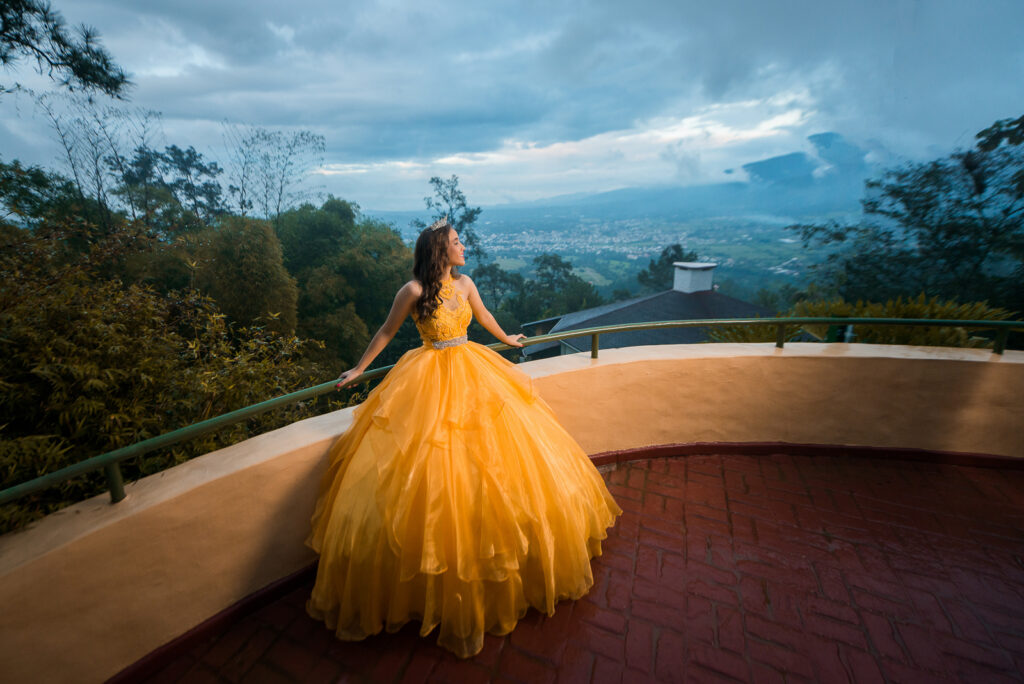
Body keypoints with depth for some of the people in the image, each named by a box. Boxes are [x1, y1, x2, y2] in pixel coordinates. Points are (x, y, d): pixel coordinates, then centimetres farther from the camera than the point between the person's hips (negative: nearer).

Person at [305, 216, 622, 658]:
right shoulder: (414, 290, -10)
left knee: (492, 460, 11)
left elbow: (483, 316, 22)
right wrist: (358, 370, 6)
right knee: (434, 473, -1)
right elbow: (387, 331, 0)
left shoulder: (464, 283, 5)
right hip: (432, 382, -5)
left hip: (473, 372, 5)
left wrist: (507, 340, 37)